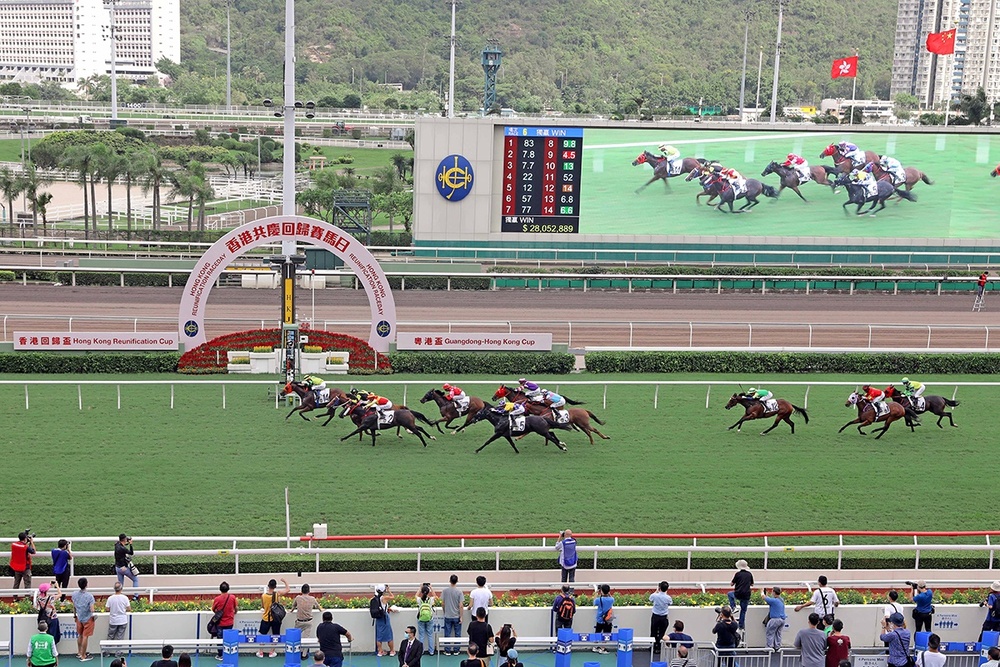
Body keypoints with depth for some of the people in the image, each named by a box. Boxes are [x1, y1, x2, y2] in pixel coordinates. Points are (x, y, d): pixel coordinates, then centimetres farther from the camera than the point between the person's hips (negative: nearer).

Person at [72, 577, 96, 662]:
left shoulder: (75, 595, -8)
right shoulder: (89, 596, -24)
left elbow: (74, 607, 4)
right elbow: (92, 610, -23)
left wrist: (75, 615, 19)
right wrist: (93, 615, -1)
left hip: (79, 618, 5)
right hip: (88, 619, -5)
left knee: (80, 635, 21)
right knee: (85, 637, 4)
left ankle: (79, 653, 36)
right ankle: (83, 656, 11)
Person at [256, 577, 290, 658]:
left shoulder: (263, 595, -13)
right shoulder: (277, 594, -16)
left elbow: (262, 606, 3)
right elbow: (288, 590, -2)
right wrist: (285, 582, 11)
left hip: (266, 619, 1)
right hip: (275, 618, -1)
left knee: (262, 635, 16)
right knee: (275, 636, 13)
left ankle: (261, 652, 19)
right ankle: (272, 652, 17)